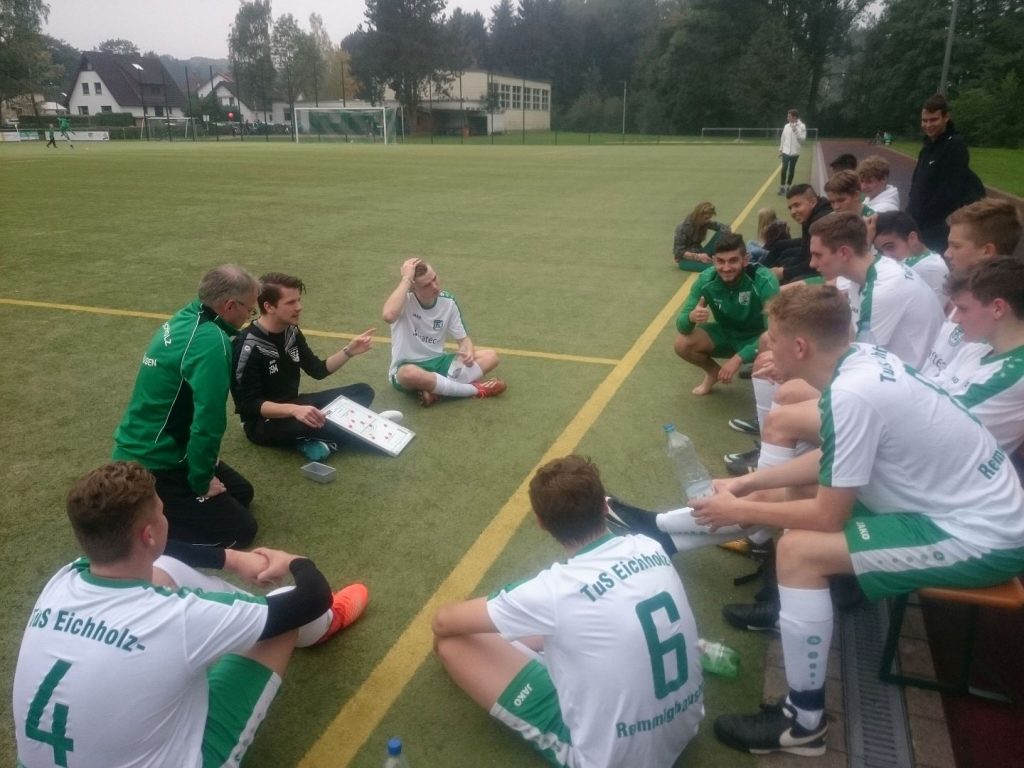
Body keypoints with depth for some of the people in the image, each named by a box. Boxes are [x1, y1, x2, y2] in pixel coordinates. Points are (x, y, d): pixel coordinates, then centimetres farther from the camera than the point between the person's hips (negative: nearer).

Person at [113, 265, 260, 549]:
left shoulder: (185, 318, 3)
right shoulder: (211, 342, -27)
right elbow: (208, 420, -28)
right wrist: (201, 484, -14)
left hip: (145, 450, 9)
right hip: (152, 466, -9)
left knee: (242, 493, 20)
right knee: (240, 529, -1)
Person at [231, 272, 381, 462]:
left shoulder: (291, 331, 1)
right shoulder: (248, 346, -21)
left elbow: (318, 370, 10)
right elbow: (248, 404, -24)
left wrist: (349, 351, -6)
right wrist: (294, 410, -39)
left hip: (291, 407, 8)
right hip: (262, 421, -8)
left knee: (363, 391, -2)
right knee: (306, 423, -41)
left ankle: (320, 438, -20)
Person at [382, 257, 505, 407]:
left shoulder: (448, 302, -2)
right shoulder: (404, 300, -17)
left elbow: (463, 338, 7)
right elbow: (388, 315, -41)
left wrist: (468, 351, -18)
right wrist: (406, 279, -34)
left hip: (438, 362, 6)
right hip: (407, 367, -5)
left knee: (491, 356, -11)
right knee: (410, 374, -43)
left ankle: (436, 390, -27)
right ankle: (474, 389, -26)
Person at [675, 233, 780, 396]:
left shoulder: (764, 281, -31)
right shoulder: (706, 280, -20)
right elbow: (681, 325, -18)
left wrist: (738, 358, -41)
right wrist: (691, 317, -44)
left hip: (757, 337, -3)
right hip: (725, 333, 3)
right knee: (682, 344, -21)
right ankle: (713, 372, 12)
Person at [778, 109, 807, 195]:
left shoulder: (802, 126, -6)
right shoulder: (786, 126, 5)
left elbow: (803, 139, -9)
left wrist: (796, 131, -19)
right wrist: (780, 150, 11)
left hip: (795, 152, -2)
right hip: (786, 151, 2)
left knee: (791, 169, 6)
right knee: (784, 168, -6)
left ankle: (788, 187, 16)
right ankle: (782, 187, -1)